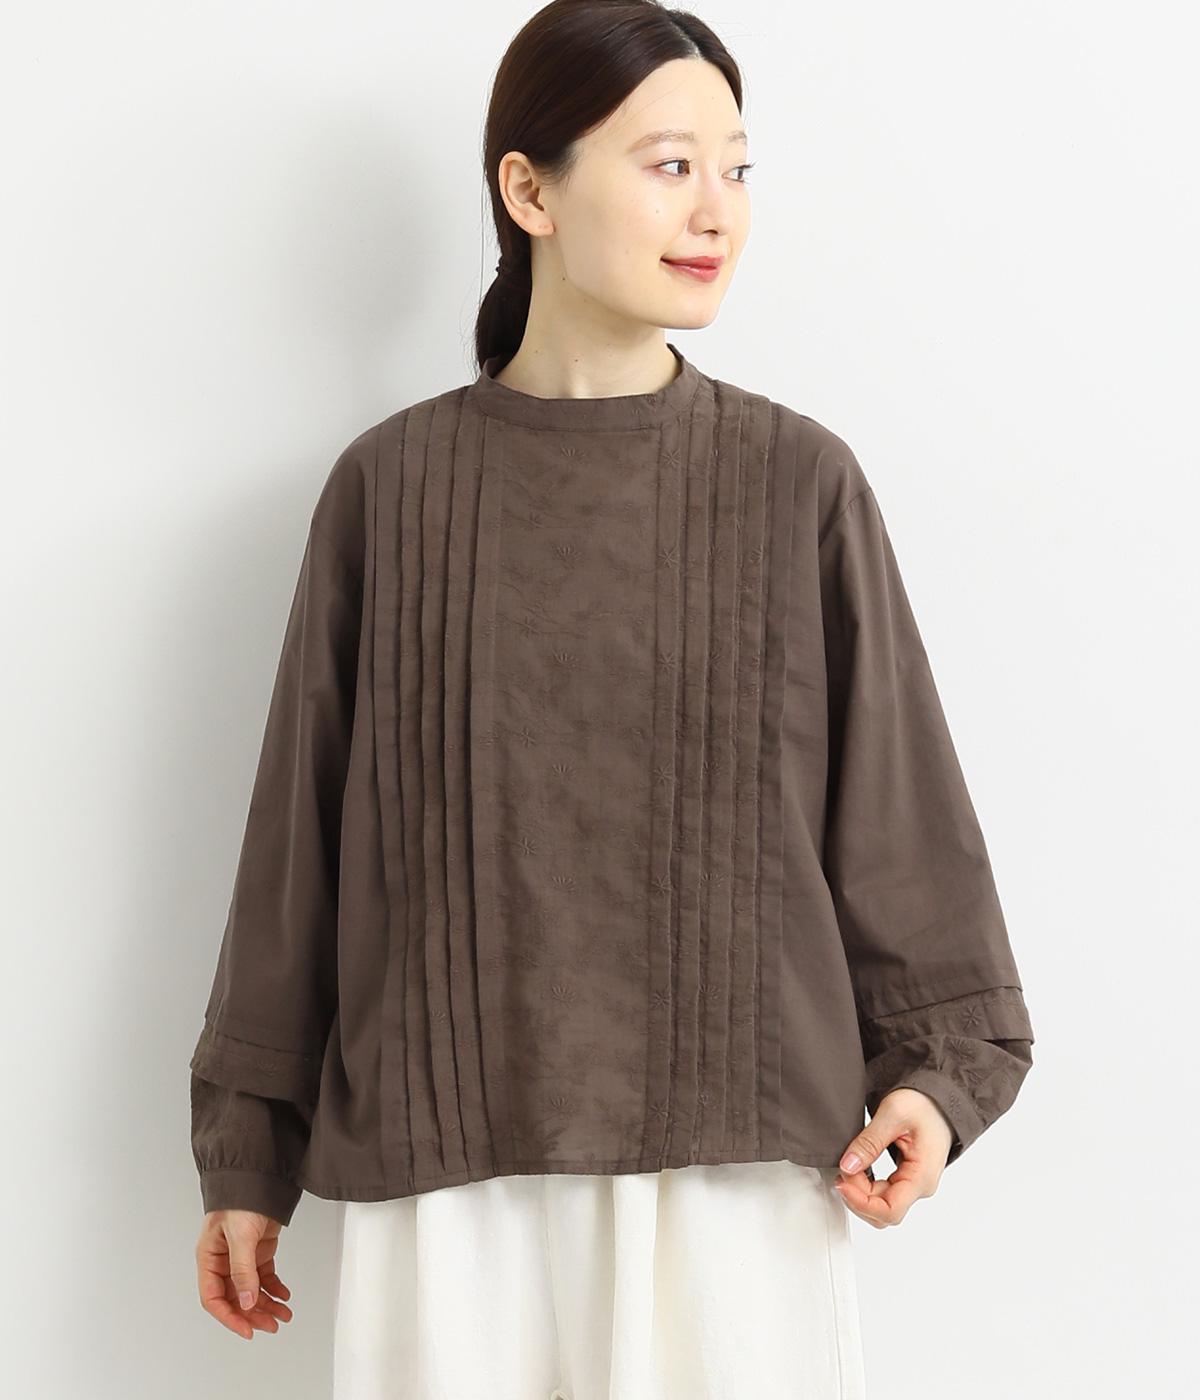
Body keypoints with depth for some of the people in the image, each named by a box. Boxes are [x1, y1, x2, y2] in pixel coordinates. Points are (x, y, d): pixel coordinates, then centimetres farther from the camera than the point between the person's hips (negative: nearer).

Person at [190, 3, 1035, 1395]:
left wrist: (935, 1066, -2)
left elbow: (897, 807, 6)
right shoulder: (393, 487, 2)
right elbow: (302, 829, 7)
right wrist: (246, 1152, 9)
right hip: (447, 1172, 0)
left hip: (739, 1163, 0)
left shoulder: (800, 483, 2)